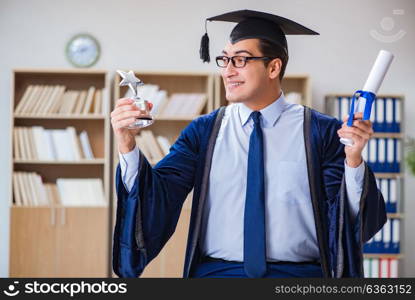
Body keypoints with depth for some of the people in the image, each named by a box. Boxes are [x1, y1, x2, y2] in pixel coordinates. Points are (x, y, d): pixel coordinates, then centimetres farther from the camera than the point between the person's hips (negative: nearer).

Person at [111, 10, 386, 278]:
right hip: (215, 272, 1)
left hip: (298, 275, -1)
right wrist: (127, 146, -14)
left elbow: (345, 217, -1)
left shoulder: (321, 132, 4)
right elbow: (157, 195, 1)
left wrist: (353, 160, -17)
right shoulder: (203, 131, 10)